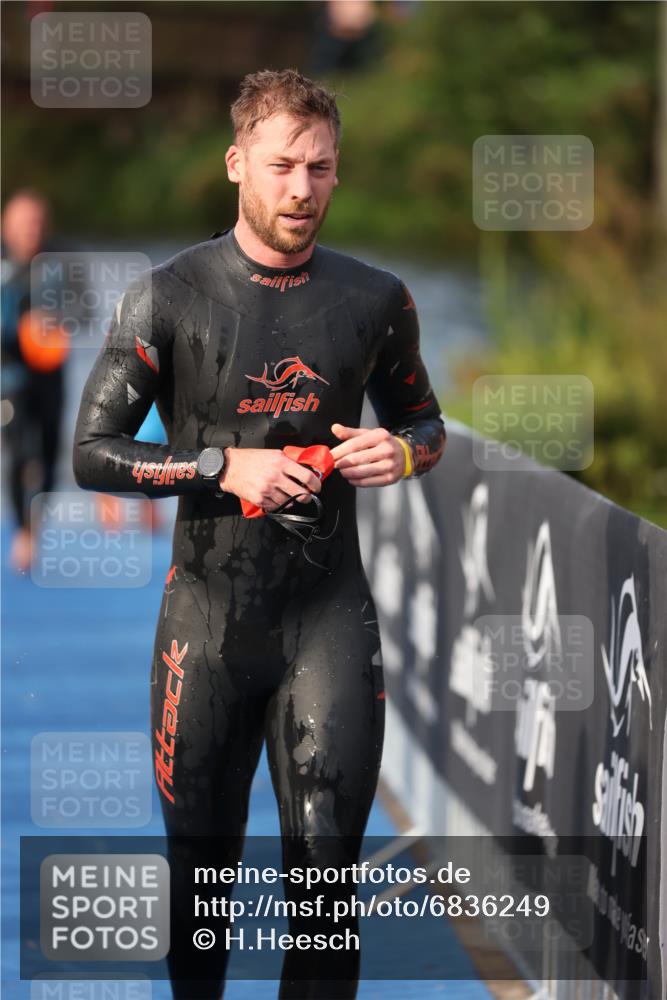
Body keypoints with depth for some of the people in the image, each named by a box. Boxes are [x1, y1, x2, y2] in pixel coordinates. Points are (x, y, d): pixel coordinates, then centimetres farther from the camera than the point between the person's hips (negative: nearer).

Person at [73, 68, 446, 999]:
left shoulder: (375, 299, 6)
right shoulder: (169, 296, -3)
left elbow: (424, 421, 21)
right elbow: (92, 452, -2)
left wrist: (402, 452, -3)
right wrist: (224, 469, -14)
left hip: (331, 610, 1)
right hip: (210, 612, -1)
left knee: (326, 869, -6)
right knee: (200, 867, 8)